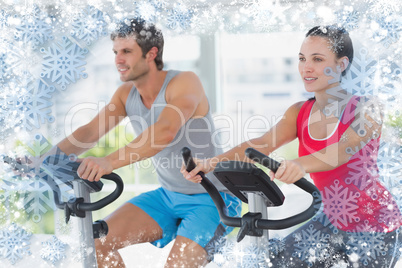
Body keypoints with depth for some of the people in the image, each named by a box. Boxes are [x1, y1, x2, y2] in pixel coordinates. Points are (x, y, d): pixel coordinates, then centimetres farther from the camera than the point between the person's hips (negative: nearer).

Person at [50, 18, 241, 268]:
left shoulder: (184, 82, -21)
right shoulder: (126, 93, 1)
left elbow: (165, 132, -38)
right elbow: (91, 132, -9)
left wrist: (110, 161, -50)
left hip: (212, 199, -7)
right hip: (168, 196, 7)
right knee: (100, 241, -8)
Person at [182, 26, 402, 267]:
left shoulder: (367, 109, -14)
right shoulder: (300, 113, 2)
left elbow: (345, 148, -33)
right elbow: (262, 144, -14)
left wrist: (301, 165, -54)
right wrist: (211, 163, -31)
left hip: (375, 230, -5)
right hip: (332, 222, 6)